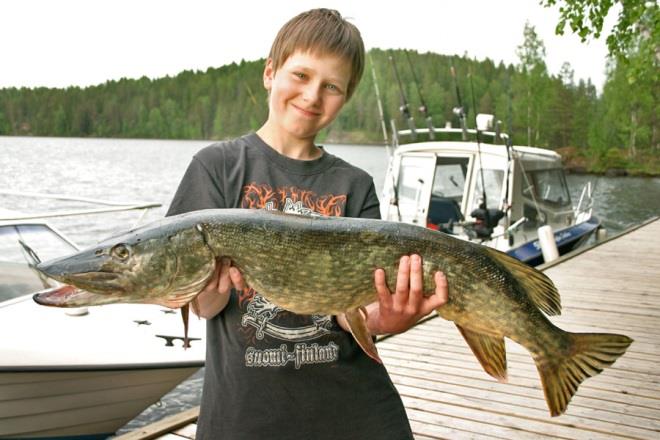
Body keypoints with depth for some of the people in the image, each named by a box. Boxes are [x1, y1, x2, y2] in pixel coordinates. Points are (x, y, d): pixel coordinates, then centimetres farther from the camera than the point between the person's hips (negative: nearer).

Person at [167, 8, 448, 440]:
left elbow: (348, 307, -8)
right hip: (245, 403, -1)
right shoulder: (217, 166, -3)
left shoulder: (355, 186, 1)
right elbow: (205, 305, -6)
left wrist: (384, 319, -28)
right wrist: (214, 287, -28)